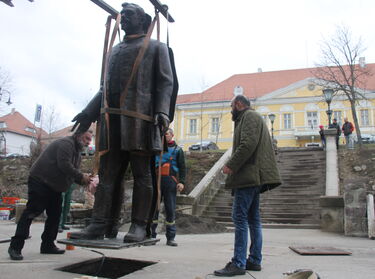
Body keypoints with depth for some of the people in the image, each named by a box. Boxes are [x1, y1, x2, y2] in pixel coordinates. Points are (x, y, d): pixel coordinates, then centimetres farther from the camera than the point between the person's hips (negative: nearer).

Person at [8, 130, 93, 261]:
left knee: (55, 214, 8)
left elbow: (73, 172, 15)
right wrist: (81, 177, -23)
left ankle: (48, 245, 15)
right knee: (31, 212, -12)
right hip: (40, 180, -10)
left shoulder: (77, 151, 15)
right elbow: (64, 165, -28)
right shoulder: (66, 143, -16)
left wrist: (84, 180, -4)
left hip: (54, 186, 10)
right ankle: (15, 246, -9)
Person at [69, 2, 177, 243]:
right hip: (112, 118, 6)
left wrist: (162, 112, -15)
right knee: (108, 173, 2)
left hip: (139, 117, -6)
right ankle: (101, 225, 3)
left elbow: (166, 82, 1)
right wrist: (89, 112, 19)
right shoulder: (116, 50, 29)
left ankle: (139, 226, 0)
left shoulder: (156, 47, 12)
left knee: (142, 173, -3)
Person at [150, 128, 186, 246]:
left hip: (170, 181, -2)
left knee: (170, 209, 0)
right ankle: (151, 235, 8)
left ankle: (170, 238, 7)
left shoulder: (177, 150, 11)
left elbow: (182, 168, 7)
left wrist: (181, 182, -6)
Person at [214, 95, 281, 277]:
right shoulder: (251, 118, 28)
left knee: (240, 217, -12)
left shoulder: (249, 116, -4)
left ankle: (238, 264, -11)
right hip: (253, 176, 11)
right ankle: (255, 260, 15)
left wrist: (231, 165, -17)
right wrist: (234, 166, 16)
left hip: (248, 175, -11)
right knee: (253, 219, 10)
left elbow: (248, 144, -19)